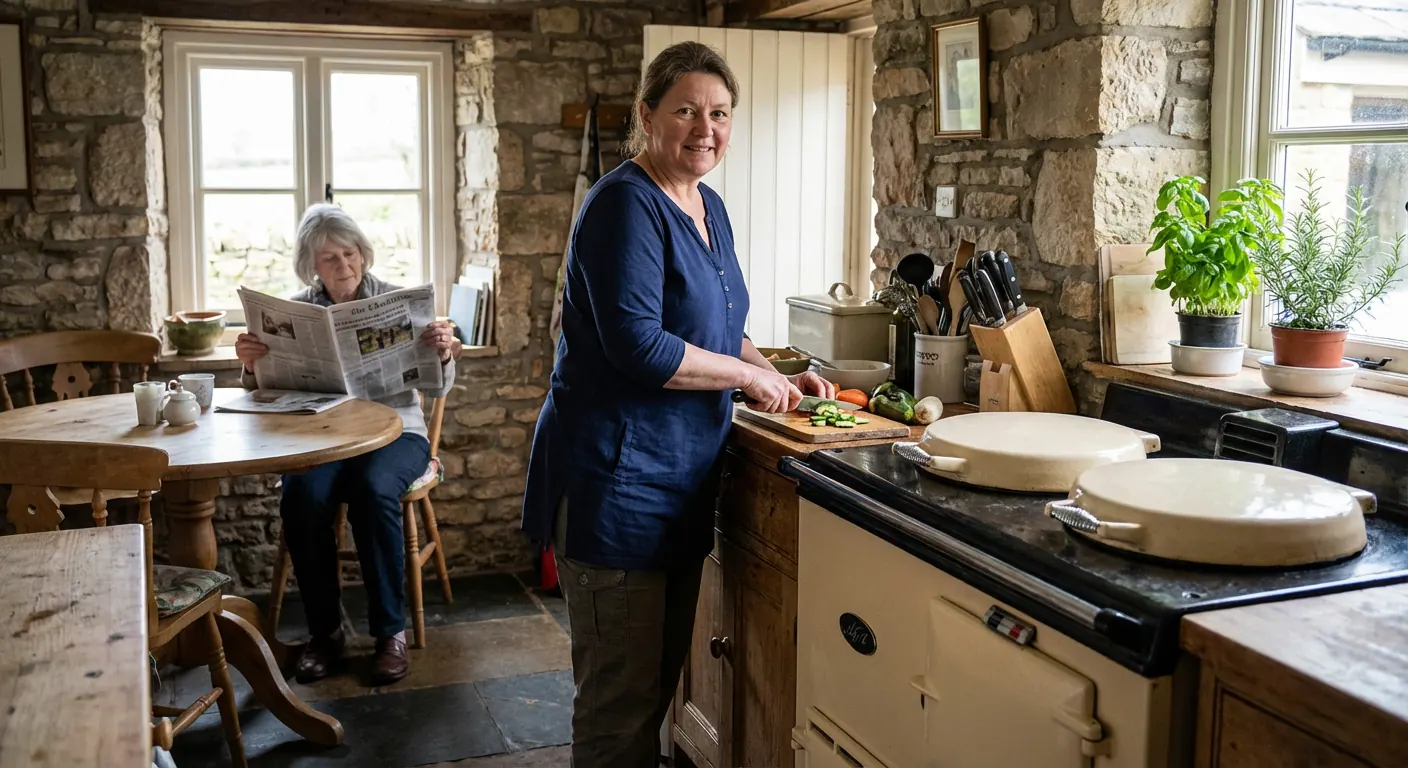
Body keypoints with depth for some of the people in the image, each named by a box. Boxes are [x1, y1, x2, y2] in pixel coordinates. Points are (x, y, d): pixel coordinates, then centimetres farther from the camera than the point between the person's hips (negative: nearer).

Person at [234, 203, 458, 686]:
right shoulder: (297, 310, 7)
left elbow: (437, 388, -3)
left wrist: (444, 354, -25)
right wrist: (252, 364, -18)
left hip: (394, 429, -2)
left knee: (372, 490, -34)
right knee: (301, 498, -30)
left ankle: (391, 631, -18)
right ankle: (324, 632, -11)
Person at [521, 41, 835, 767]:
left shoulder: (707, 206, 12)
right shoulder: (626, 203, -15)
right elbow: (638, 345, -24)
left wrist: (778, 378, 9)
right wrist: (747, 376, -13)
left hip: (680, 477, 9)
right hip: (616, 475, -9)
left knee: (664, 671, 20)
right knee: (621, 692, 1)